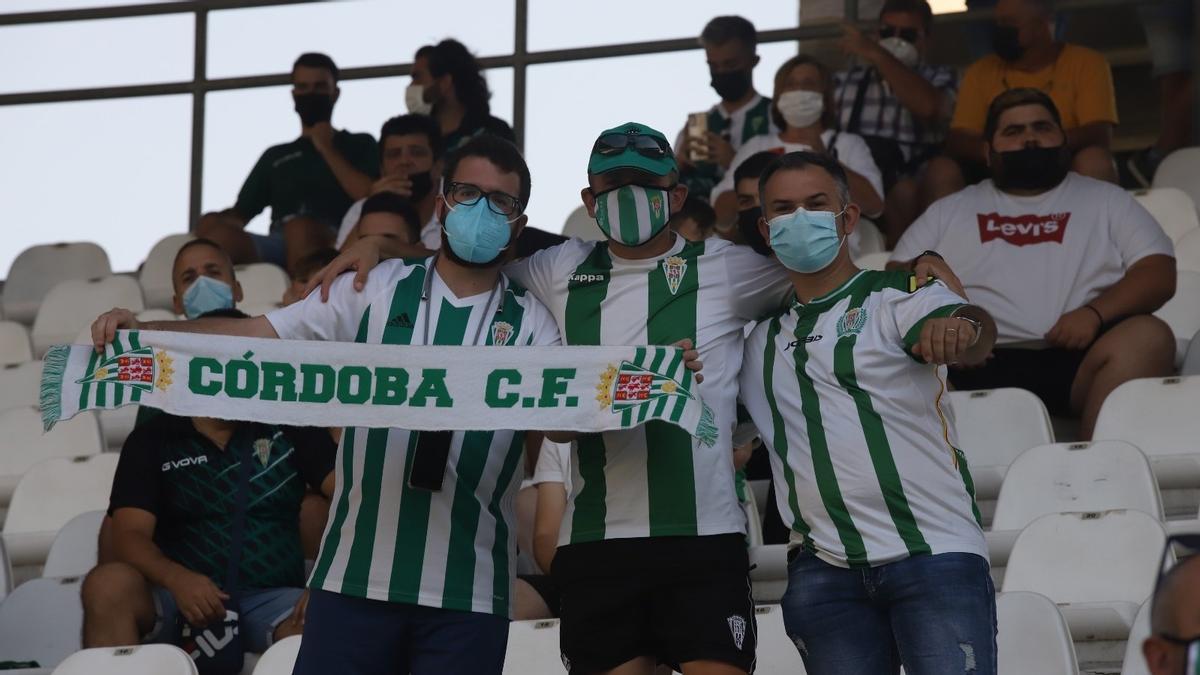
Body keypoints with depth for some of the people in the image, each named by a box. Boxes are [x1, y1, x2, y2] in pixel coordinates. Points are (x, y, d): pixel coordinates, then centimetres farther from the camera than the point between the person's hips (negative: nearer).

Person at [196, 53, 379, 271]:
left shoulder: (359, 146, 25)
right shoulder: (276, 156, 33)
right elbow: (240, 214, 24)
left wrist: (327, 150, 10)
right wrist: (215, 221, 0)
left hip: (333, 246, -3)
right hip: (277, 249, 3)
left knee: (300, 228, -40)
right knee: (218, 232, -30)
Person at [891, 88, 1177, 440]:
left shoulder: (1105, 200, 22)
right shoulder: (950, 210, 26)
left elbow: (1159, 273, 11)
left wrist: (1095, 313, -9)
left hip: (1073, 357, 0)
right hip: (975, 363, 1)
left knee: (1147, 337, -32)